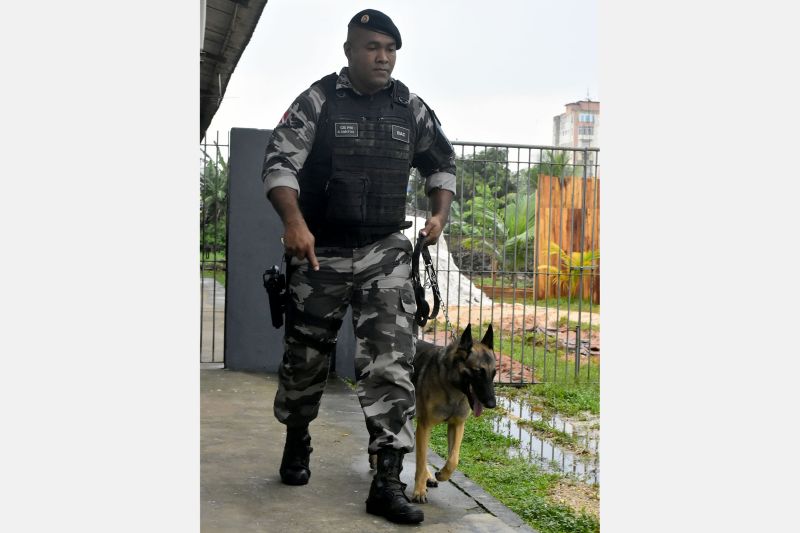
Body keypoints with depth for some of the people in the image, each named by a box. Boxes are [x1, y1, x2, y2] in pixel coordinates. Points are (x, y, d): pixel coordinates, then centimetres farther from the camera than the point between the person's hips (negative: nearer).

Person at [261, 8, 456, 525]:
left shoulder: (411, 108, 6)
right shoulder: (318, 101, -4)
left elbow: (443, 163, 20)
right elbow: (279, 162, -12)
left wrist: (440, 213, 4)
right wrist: (294, 222, -28)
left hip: (385, 252, 2)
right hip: (321, 252, -1)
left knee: (391, 361, -11)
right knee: (306, 357, 13)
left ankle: (389, 481, -6)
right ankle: (297, 443, 40)